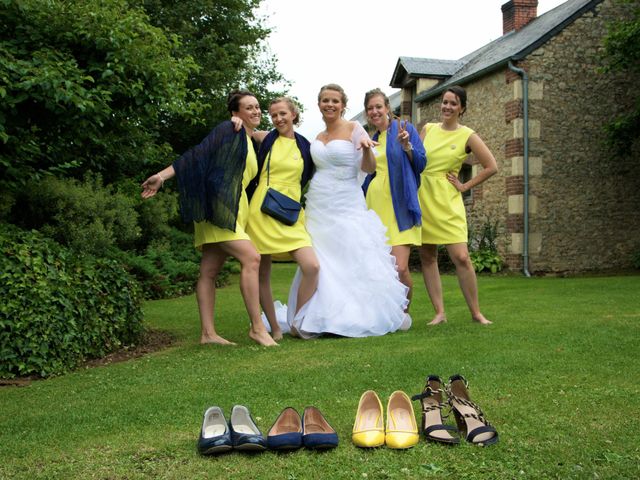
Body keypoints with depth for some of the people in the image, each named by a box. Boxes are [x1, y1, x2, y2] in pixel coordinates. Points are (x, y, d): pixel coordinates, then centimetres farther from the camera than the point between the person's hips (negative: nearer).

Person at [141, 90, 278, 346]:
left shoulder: (252, 143, 22)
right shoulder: (228, 130, -2)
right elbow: (197, 154, -9)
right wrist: (162, 176, -15)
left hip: (234, 210, 8)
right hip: (218, 205, -8)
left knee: (209, 271, 6)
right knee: (251, 258, -18)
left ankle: (208, 333, 5)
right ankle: (257, 327, -16)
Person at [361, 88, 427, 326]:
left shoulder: (405, 128, 2)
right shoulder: (371, 140, 18)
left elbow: (421, 164, -3)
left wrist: (406, 145, -17)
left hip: (400, 207, -5)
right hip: (375, 205, 5)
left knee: (400, 267, -14)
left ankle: (405, 312, 9)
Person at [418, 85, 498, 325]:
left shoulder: (467, 136, -1)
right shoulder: (428, 129, 10)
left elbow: (491, 167, -2)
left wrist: (465, 186, -3)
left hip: (447, 203, -4)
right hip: (422, 199, 4)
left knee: (461, 258, -10)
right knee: (427, 257, 3)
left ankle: (476, 313, 4)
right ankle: (440, 313, 9)